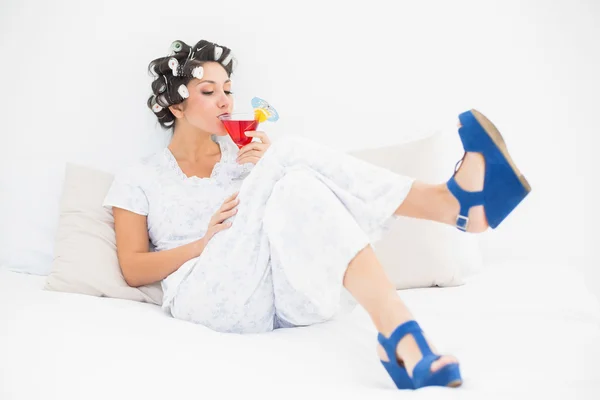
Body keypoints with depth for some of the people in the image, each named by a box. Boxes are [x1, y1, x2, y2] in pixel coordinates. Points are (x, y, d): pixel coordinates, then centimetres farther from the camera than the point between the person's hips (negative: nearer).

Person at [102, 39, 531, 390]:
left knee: (299, 187, -29)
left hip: (291, 298, 4)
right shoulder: (139, 178, 14)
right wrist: (204, 242, -9)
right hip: (214, 299, -3)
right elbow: (133, 270, 5)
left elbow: (293, 222, 14)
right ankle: (458, 204, -39)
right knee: (290, 155, -24)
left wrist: (271, 168, -4)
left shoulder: (245, 151, 23)